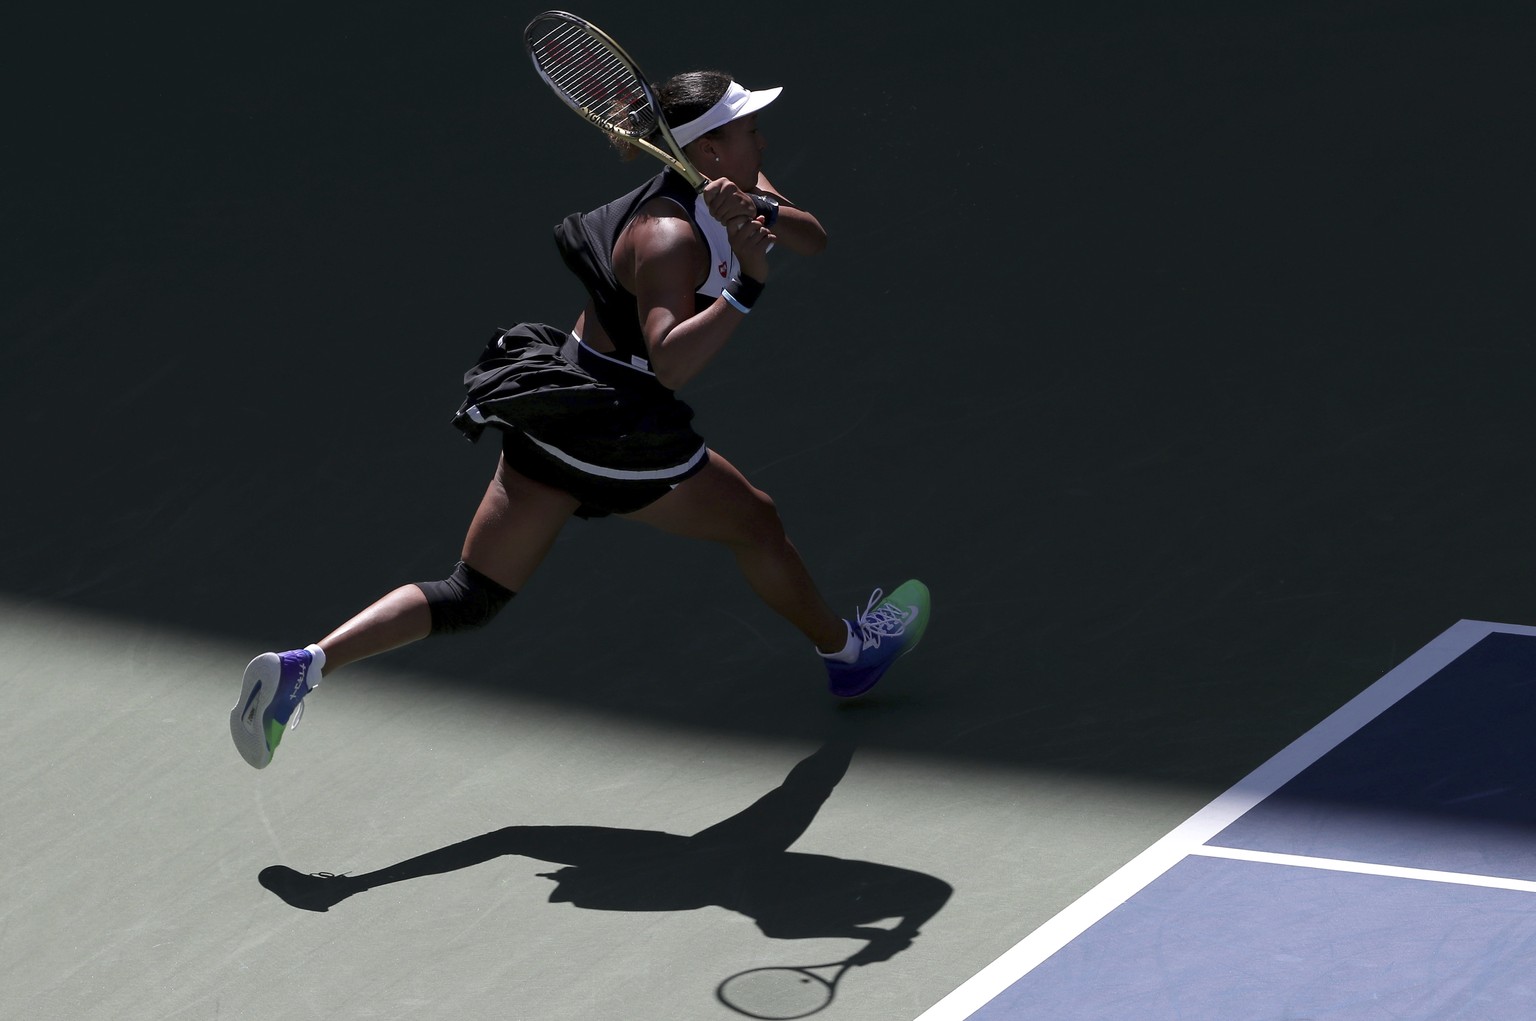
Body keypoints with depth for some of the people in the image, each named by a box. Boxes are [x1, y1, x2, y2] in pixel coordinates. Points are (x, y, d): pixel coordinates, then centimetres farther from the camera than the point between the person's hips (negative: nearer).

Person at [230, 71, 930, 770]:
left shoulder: (733, 186, 5)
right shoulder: (672, 238, -23)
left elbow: (813, 240, 1)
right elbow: (671, 364, -35)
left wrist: (762, 213, -18)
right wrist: (747, 288, -41)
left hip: (553, 406, 9)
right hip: (617, 435, -9)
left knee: (470, 597, 6)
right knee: (757, 525, 17)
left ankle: (305, 664, -6)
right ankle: (844, 652, 39)